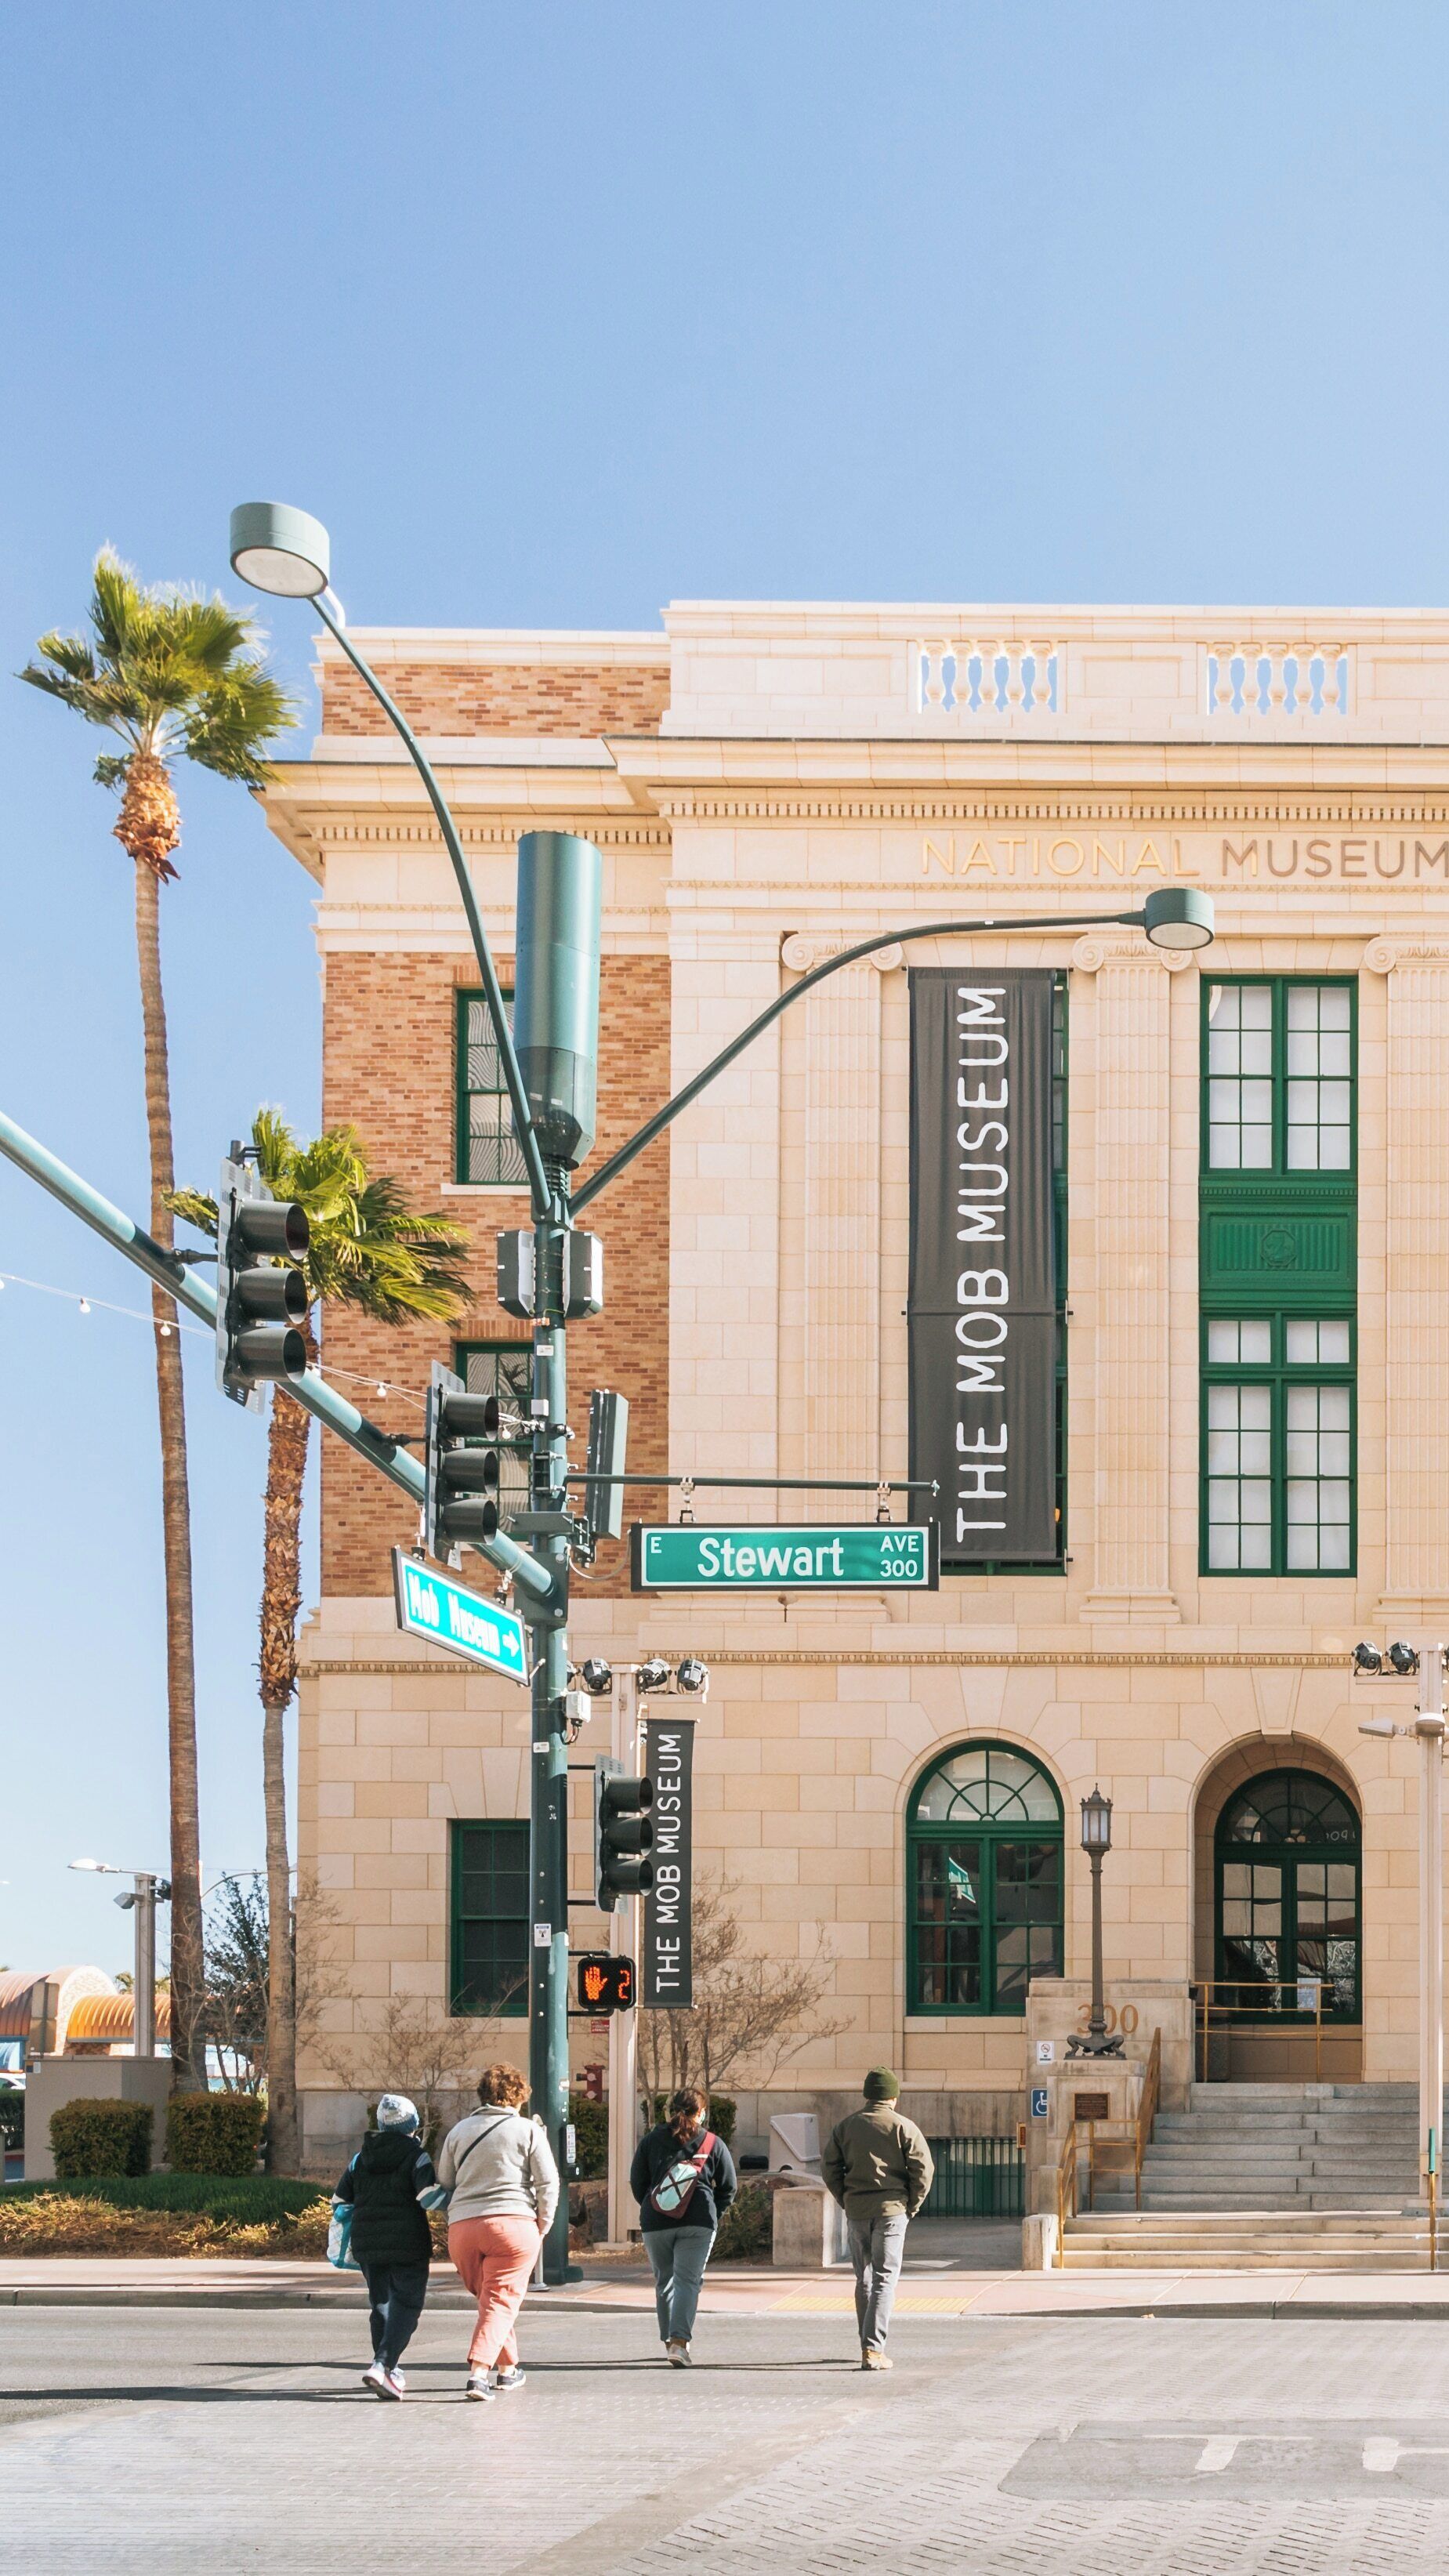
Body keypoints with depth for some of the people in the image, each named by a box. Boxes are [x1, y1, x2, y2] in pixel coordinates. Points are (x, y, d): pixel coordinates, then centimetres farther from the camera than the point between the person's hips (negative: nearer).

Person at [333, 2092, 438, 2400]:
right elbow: (429, 2196, -20)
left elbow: (339, 2200, 11)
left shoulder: (362, 2158, 10)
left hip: (367, 2245, 5)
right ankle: (382, 2365, -21)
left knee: (381, 2303, 17)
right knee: (406, 2305, -3)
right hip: (407, 2243, -5)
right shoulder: (416, 2156, -6)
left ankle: (389, 2372, 20)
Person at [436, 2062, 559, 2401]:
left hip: (461, 2227, 4)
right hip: (514, 2222, -4)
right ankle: (478, 2373, -19)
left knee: (490, 2299, 20)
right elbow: (548, 2183, -1)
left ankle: (507, 2368, 28)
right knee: (501, 2302, -4)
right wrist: (542, 2226, 8)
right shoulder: (527, 2131, 3)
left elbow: (444, 2183, 17)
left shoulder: (459, 2131, 14)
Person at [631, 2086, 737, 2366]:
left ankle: (669, 2340, 25)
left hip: (656, 2223, 2)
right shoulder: (713, 2144, 6)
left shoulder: (651, 2140, 8)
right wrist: (713, 2215, 19)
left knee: (664, 2281, 15)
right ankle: (680, 2341, -19)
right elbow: (728, 2187, 7)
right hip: (699, 2223, -2)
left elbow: (637, 2183, 9)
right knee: (688, 2280, -3)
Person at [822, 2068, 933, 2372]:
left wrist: (847, 2201, 9)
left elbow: (829, 2166, 4)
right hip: (891, 2210, -3)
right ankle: (874, 2349, -12)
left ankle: (869, 2345, 21)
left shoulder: (845, 2127, 7)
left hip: (856, 2211, 3)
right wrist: (911, 2206, 1)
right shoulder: (903, 2127, -3)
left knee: (864, 2279, 16)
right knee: (885, 2279, -3)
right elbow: (923, 2168, -9)